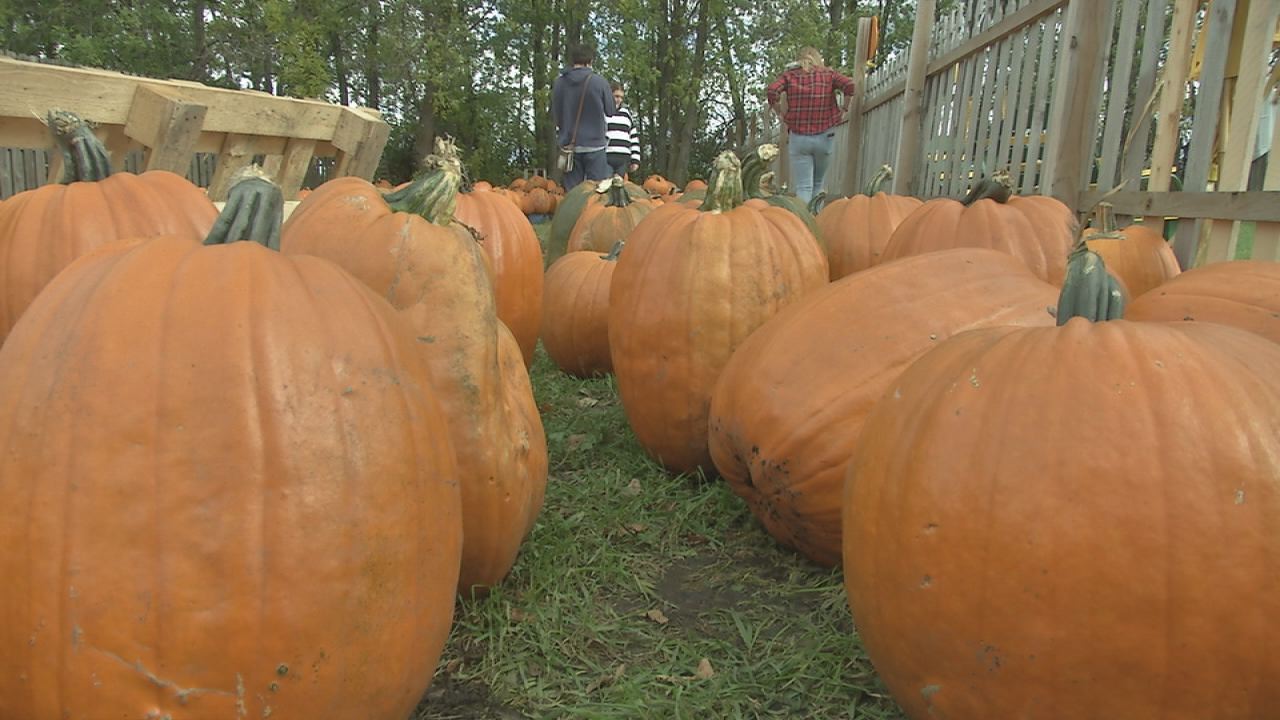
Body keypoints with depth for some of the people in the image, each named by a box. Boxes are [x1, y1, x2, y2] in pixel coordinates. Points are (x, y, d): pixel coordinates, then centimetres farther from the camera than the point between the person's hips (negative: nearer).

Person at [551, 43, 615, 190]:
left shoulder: (558, 83, -1)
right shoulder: (599, 82, -9)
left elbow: (555, 114, 8)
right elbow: (610, 111, 1)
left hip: (569, 145, 3)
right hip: (594, 144, -3)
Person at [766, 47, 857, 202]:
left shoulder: (789, 75, 6)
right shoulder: (828, 74, 7)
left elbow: (772, 91, -11)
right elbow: (849, 86, -8)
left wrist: (779, 112, 2)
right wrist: (843, 109, 5)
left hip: (798, 137, -1)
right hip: (824, 137, 1)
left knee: (803, 188, -3)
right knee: (819, 184, 18)